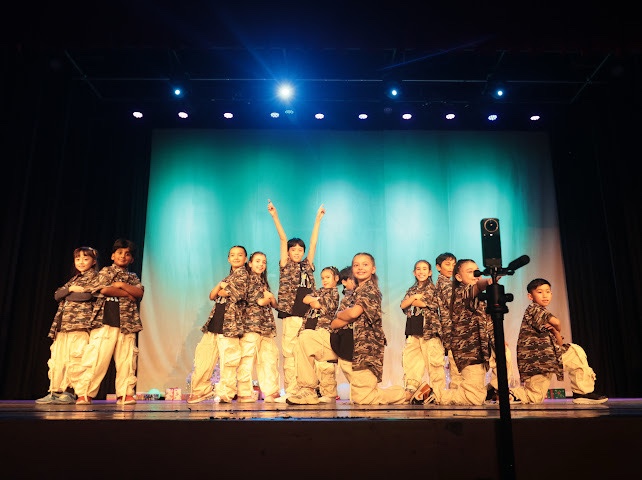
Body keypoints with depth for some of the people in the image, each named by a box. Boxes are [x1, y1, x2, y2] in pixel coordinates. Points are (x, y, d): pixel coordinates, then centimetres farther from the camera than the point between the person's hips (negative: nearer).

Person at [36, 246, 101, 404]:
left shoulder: (95, 277, 4)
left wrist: (66, 295, 0)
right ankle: (56, 391, 7)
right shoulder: (74, 279, 26)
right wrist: (71, 289, -5)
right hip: (64, 324, 7)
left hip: (81, 323, -7)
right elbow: (57, 295, 14)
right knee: (58, 358, 4)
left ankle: (72, 393, -8)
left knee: (76, 358, -12)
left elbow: (87, 295, -13)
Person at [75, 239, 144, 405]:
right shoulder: (105, 271, 11)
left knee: (126, 360, 0)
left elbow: (140, 293, 2)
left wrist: (121, 285, -5)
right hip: (105, 321, -3)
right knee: (97, 358, -7)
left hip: (127, 323, 3)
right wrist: (127, 294, -2)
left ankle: (125, 393, 6)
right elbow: (105, 290, -7)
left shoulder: (133, 277, 20)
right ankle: (85, 393, 0)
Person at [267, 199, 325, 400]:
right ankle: (290, 391, 2)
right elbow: (283, 240, 2)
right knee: (289, 353, -3)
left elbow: (313, 243, 16)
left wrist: (318, 219, 19)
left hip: (308, 315, 3)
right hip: (291, 315, -3)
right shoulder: (285, 266, 7)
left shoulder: (307, 266, 15)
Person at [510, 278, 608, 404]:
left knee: (535, 398, 11)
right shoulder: (533, 308, -3)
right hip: (536, 357, -9)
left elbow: (560, 344, 21)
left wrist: (555, 331, 0)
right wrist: (558, 329, -1)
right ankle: (583, 392, 0)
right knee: (576, 352, -3)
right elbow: (556, 322, -23)